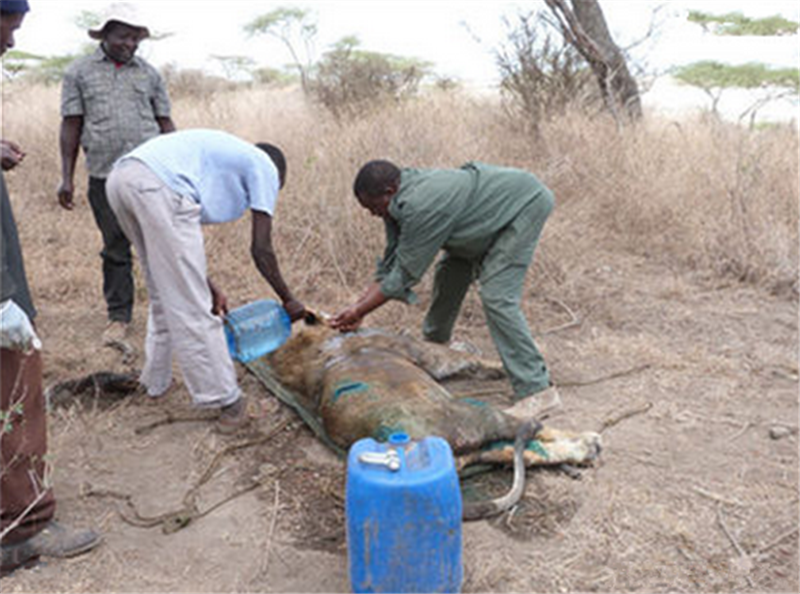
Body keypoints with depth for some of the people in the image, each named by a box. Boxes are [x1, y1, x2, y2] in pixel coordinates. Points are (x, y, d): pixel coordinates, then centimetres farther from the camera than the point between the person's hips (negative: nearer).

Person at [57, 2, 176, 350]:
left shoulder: (150, 74, 12)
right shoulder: (79, 72, 9)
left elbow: (164, 123, 14)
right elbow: (71, 126, 7)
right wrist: (66, 177, 2)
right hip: (105, 175, 0)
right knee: (115, 249, 6)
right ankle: (118, 318, 15)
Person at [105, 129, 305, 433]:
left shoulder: (220, 155, 35)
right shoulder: (265, 167, 15)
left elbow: (179, 246, 32)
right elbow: (261, 249, 9)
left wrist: (209, 288, 35)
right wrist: (288, 300, 21)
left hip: (120, 179, 9)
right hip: (158, 187, -9)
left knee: (165, 295, 23)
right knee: (191, 307, -2)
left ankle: (155, 382, 34)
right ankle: (226, 400, 7)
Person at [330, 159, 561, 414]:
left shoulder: (420, 206, -33)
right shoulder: (398, 201, -5)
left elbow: (404, 275, -25)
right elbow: (390, 265, 0)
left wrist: (359, 310, -16)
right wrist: (358, 305, -7)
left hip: (526, 203, -10)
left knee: (497, 296, -19)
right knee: (449, 274, 17)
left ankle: (537, 390, -15)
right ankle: (434, 343, 41)